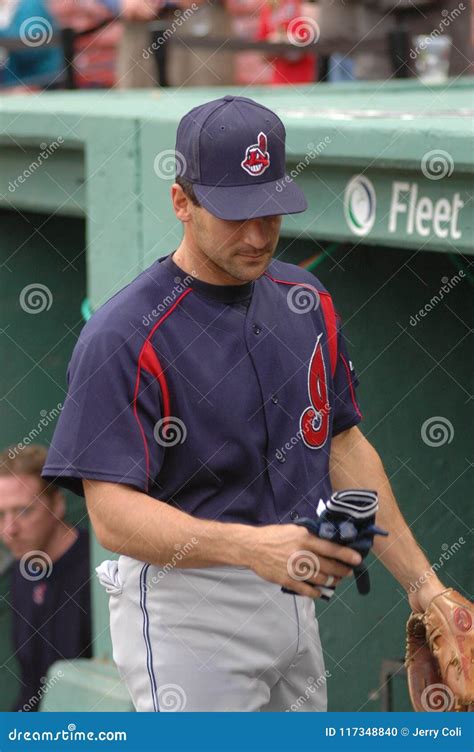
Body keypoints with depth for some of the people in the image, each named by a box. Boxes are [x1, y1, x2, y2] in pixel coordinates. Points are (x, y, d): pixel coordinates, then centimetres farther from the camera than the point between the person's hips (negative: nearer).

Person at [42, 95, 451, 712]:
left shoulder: (306, 301, 8)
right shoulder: (125, 337, -16)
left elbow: (345, 445, 16)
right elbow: (112, 512, -21)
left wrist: (422, 583, 12)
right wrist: (250, 546, -35)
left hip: (292, 598, 7)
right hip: (186, 611, -7)